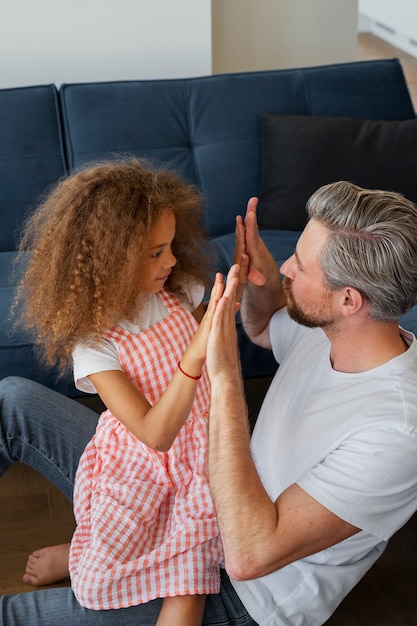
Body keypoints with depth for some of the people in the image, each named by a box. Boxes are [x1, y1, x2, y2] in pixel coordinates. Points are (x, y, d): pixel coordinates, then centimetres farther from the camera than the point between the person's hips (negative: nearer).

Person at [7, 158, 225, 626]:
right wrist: (196, 353, -44)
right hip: (136, 464, -3)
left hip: (199, 450, 3)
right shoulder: (93, 342, -24)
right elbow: (155, 434, -33)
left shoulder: (181, 291, -9)